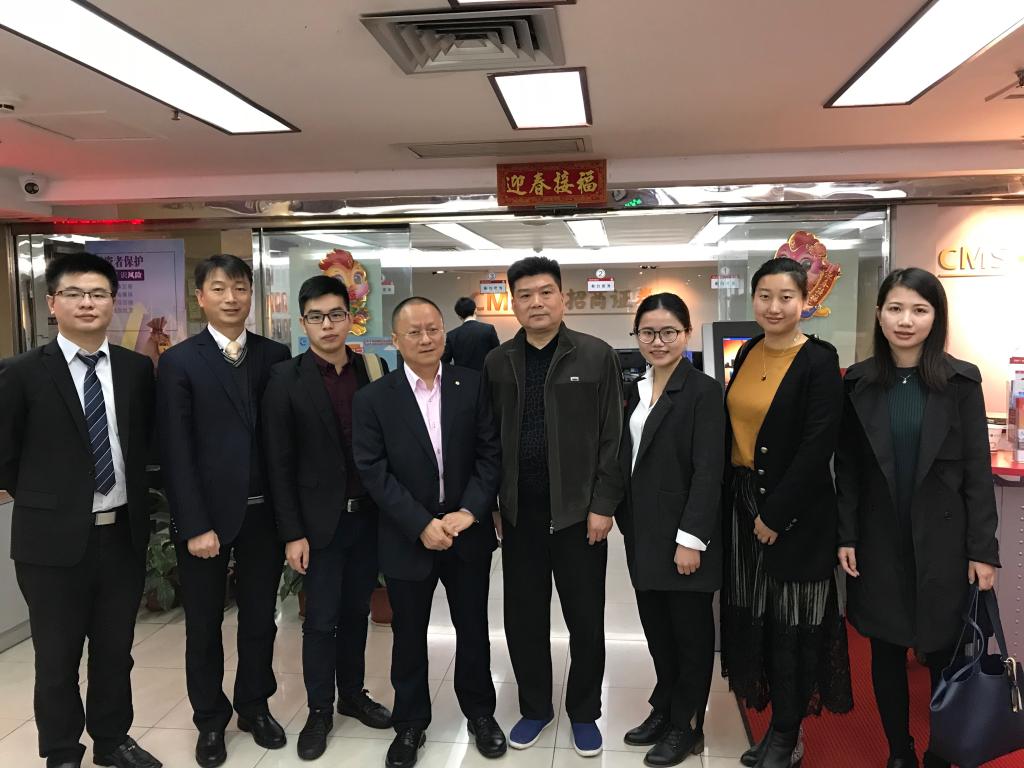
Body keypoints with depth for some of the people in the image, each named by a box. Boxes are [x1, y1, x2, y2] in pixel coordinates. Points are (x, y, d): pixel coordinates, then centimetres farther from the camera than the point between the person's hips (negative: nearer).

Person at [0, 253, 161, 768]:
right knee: (57, 657, 13)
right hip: (54, 539, -3)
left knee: (116, 650, 18)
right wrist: (45, 501, 3)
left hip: (123, 534, 3)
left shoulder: (137, 369, 1)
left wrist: (130, 497, 8)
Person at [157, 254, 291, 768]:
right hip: (206, 515, -2)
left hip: (264, 513, 2)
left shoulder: (275, 356, 2)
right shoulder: (179, 362, -5)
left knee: (260, 619, 15)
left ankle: (255, 707, 35)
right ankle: (211, 720, 32)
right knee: (204, 625, 13)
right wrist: (195, 525, -13)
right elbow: (176, 452, -9)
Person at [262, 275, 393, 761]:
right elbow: (279, 464, -7)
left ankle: (352, 694, 35)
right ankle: (319, 711, 25)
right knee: (321, 620, 7)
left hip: (369, 516, 3)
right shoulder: (286, 379, -7)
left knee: (355, 612, 17)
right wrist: (292, 533, -9)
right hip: (321, 520, -3)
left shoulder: (374, 370, 2)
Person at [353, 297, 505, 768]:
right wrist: (422, 525, -17)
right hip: (407, 539, -1)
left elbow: (490, 453, -3)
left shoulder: (472, 385, -2)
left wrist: (469, 511, -14)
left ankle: (480, 712, 37)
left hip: (467, 533, 1)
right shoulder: (373, 399, -6)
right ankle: (410, 723, 34)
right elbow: (373, 471, -10)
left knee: (473, 629, 16)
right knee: (409, 637, 14)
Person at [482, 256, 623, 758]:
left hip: (579, 510, -2)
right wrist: (493, 504, 4)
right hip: (519, 512, 3)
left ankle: (583, 712, 30)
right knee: (523, 617, 12)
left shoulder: (597, 356, -4)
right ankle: (534, 707, 32)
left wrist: (603, 505, -9)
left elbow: (612, 438, -5)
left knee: (586, 619, 9)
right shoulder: (497, 363, 4)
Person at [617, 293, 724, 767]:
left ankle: (686, 727, 25)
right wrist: (626, 521, 7)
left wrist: (691, 539, -19)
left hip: (683, 533, -6)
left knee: (691, 631, 9)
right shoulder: (635, 391, 9)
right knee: (656, 629, 15)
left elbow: (709, 471, -16)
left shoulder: (703, 391, -11)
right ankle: (664, 708, 34)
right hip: (643, 533, 6)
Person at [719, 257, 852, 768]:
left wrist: (776, 514, -16)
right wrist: (729, 496, 4)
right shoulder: (747, 354, 8)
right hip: (741, 499, 6)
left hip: (795, 511, -6)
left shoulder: (819, 361, -12)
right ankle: (777, 721, 30)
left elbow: (818, 446, -17)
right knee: (755, 615, 13)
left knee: (791, 622, 5)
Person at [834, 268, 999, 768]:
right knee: (886, 652, 11)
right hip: (879, 540, 1)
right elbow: (846, 467, 1)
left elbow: (977, 470, -3)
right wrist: (845, 537, -3)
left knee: (944, 654, 7)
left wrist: (983, 550, -6)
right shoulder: (858, 382, 0)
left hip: (942, 541, -1)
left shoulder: (961, 380, -3)